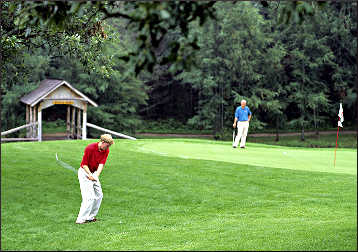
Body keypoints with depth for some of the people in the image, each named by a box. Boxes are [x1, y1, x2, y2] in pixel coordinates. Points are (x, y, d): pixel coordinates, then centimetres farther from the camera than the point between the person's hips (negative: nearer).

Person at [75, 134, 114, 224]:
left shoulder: (106, 151, -4)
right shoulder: (90, 148, -22)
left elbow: (101, 164, -12)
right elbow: (84, 164, -18)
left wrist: (96, 175, -26)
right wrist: (90, 175, -27)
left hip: (94, 173, 7)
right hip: (84, 172, -7)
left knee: (99, 195, 6)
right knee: (89, 197, -16)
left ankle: (90, 217, 14)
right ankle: (81, 219, -15)